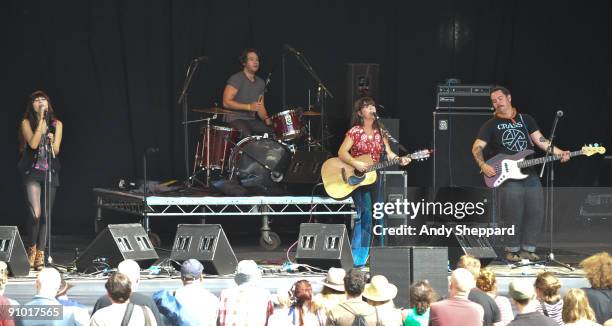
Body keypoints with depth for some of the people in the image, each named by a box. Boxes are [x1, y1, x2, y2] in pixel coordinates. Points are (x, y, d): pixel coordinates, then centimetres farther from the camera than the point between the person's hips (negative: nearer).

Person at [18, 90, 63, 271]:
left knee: (46, 215, 2)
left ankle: (40, 256, 8)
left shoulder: (56, 124, 7)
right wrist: (41, 120, -14)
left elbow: (56, 150, 3)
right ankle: (31, 249, 6)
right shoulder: (27, 123, 0)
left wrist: (51, 141, -18)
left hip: (50, 172, 3)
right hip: (32, 172, -3)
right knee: (35, 213, -17)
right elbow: (33, 144, -14)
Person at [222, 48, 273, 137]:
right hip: (235, 119, -7)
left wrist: (266, 119, -2)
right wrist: (249, 107, -21)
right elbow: (226, 102, -14)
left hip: (252, 120, 7)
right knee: (248, 136, -34)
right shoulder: (236, 79, -8)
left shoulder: (260, 83, 15)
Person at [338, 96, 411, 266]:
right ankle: (357, 258, -13)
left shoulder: (380, 131, 11)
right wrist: (356, 164, -23)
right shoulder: (355, 131, -4)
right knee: (365, 214, -17)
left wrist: (400, 159, -11)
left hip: (374, 176, 5)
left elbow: (388, 153, 7)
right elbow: (342, 153, -10)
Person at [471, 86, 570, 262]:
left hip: (529, 173, 4)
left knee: (535, 212, -2)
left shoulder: (526, 120, 15)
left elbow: (540, 140, 9)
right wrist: (483, 165, -16)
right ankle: (512, 251, 1)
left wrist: (559, 153, -5)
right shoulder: (491, 125, 7)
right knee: (514, 214, -12)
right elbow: (477, 147, 2)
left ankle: (527, 249, 10)